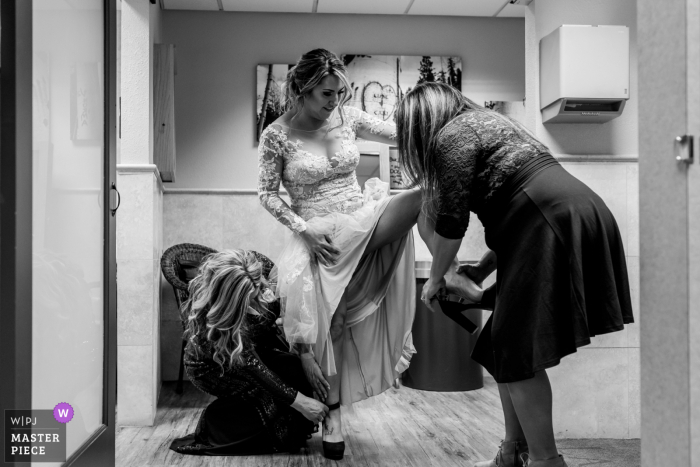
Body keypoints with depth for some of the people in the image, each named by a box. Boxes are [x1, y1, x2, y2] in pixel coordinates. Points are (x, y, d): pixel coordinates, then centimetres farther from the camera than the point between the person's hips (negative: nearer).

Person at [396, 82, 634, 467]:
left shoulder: (451, 135, 0)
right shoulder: (485, 121, 28)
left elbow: (450, 223, -3)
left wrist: (435, 279, 12)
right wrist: (482, 270, 26)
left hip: (554, 225, -9)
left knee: (517, 353, -4)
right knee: (508, 348, 13)